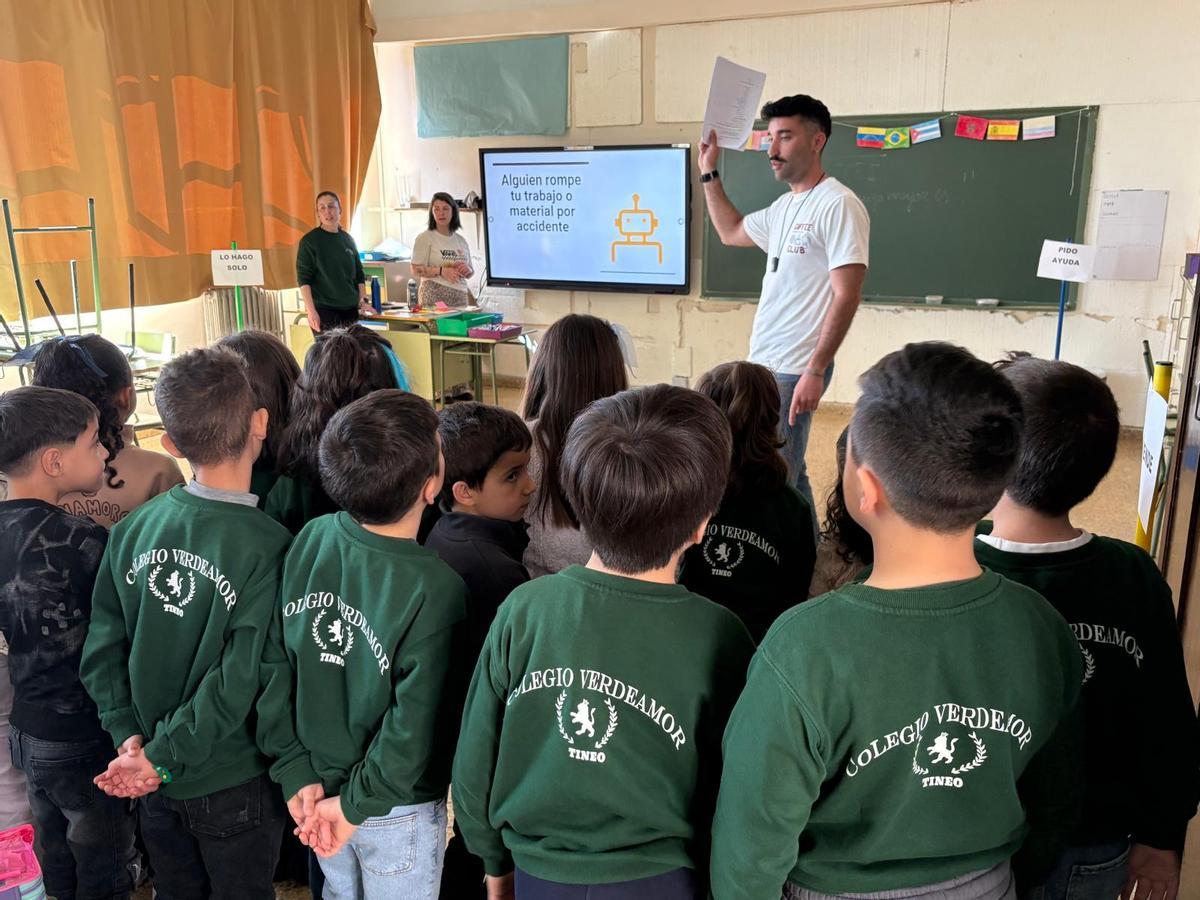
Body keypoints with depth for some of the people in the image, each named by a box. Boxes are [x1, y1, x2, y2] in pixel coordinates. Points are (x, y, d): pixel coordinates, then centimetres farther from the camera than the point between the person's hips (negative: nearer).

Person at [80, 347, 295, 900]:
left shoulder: (132, 529, -11)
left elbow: (102, 647, -6)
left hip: (153, 785, 5)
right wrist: (161, 756, -15)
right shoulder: (268, 548, -25)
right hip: (233, 784, -4)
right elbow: (240, 681, -25)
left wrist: (129, 734, -5)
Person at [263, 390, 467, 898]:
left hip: (315, 786, 5)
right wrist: (356, 804, -14)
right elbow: (413, 732, -28)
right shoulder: (434, 591, -31)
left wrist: (297, 775, 4)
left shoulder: (309, 541, -16)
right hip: (397, 811, -5)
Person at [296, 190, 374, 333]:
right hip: (323, 311, -5)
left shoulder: (348, 239, 12)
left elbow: (358, 274, 19)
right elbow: (303, 279, -8)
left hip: (350, 310, 5)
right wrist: (311, 311, -17)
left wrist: (363, 301, 8)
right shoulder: (309, 241, -3)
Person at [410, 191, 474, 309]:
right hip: (434, 297, -4)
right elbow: (416, 270, -6)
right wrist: (441, 271, -19)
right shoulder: (425, 238, 1)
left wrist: (468, 270, -2)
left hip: (460, 297, 4)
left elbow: (470, 272, 21)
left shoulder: (461, 240, 14)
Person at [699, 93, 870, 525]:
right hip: (763, 364, 9)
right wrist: (709, 173, 28)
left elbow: (846, 296, -17)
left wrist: (815, 371, -22)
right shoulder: (784, 207, 16)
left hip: (794, 371, -9)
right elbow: (731, 232, 34)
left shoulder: (838, 205, -12)